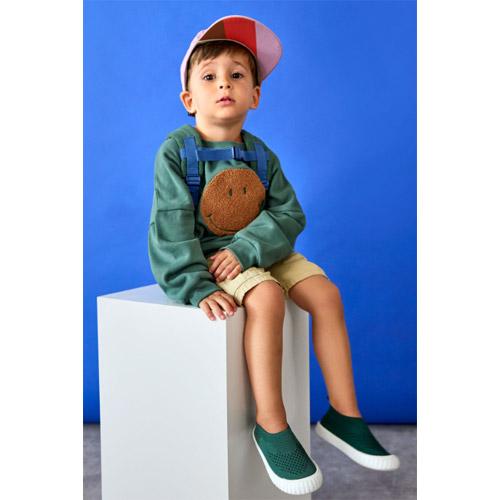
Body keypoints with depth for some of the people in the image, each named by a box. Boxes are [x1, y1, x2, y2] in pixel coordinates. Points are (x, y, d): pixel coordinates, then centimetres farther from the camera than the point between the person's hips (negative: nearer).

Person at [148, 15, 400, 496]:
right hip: (204, 257, -5)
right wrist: (196, 286, -27)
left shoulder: (260, 155, 4)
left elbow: (289, 216, -4)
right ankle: (270, 424, -20)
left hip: (261, 253, 6)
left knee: (325, 292, -11)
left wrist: (246, 250, -23)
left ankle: (343, 413, -2)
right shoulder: (176, 151, -9)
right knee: (266, 297, -32)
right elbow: (170, 228, -15)